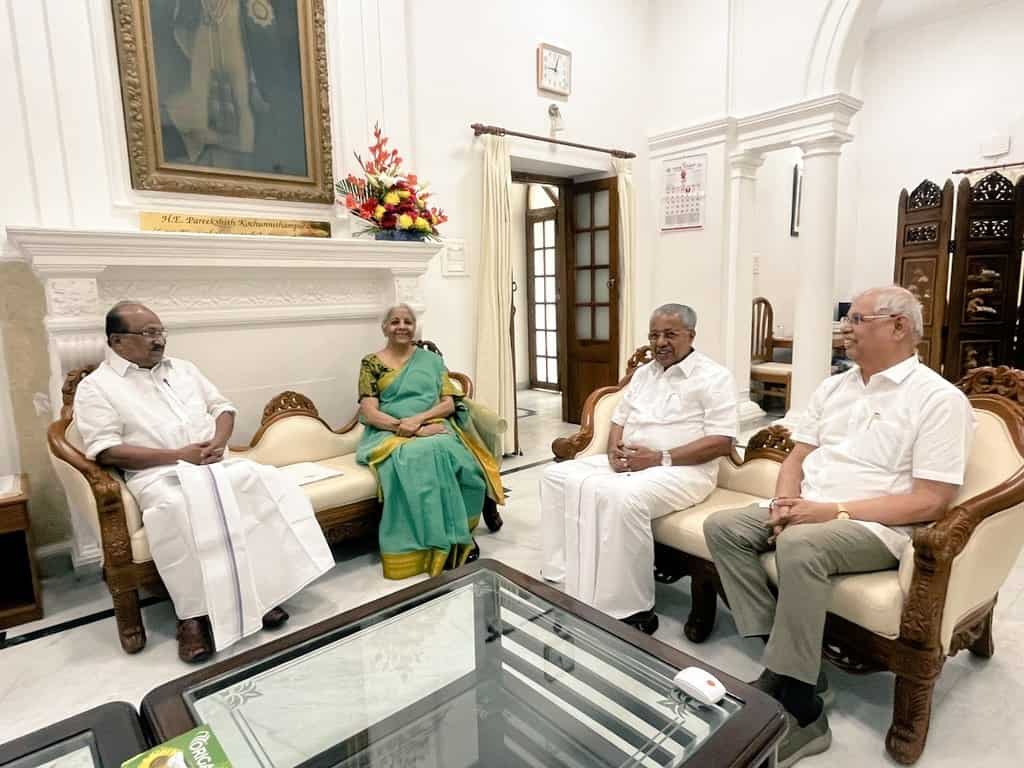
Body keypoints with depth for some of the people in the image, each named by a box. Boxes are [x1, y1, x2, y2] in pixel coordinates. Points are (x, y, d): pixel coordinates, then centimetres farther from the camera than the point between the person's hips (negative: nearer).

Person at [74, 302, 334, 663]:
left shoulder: (183, 368, 20)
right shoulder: (96, 387, 3)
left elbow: (222, 407, 18)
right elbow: (106, 451, -8)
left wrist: (218, 442, -5)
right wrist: (178, 455, -16)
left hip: (214, 463, 5)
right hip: (160, 474, -4)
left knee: (265, 482, -23)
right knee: (180, 510, -38)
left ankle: (261, 587, -17)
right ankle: (192, 615, -25)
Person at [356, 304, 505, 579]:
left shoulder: (432, 360, 16)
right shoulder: (371, 363, 11)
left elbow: (449, 403, 6)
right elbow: (369, 411, 0)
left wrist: (418, 419, -13)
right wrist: (400, 426, -17)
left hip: (433, 428, 2)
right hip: (390, 434, -1)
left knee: (441, 452, -34)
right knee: (409, 459, -37)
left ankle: (456, 535, -20)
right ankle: (436, 543, -29)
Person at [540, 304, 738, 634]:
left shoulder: (714, 377, -4)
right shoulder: (643, 373, 18)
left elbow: (721, 442, -13)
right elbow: (619, 419, 19)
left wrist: (661, 457, -21)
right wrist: (614, 449, -5)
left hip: (681, 469, -7)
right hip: (627, 463, 8)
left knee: (622, 497, -37)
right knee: (558, 476, -9)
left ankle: (630, 610, -22)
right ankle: (564, 580, -8)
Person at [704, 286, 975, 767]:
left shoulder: (939, 399, -7)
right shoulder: (833, 387, 14)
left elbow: (930, 502, -14)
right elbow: (796, 457, 13)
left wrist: (834, 510, -21)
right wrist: (785, 504, -8)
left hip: (875, 526, -7)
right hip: (806, 513, 7)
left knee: (799, 545, -36)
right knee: (722, 527, -13)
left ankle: (800, 709, -22)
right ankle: (792, 664, -11)